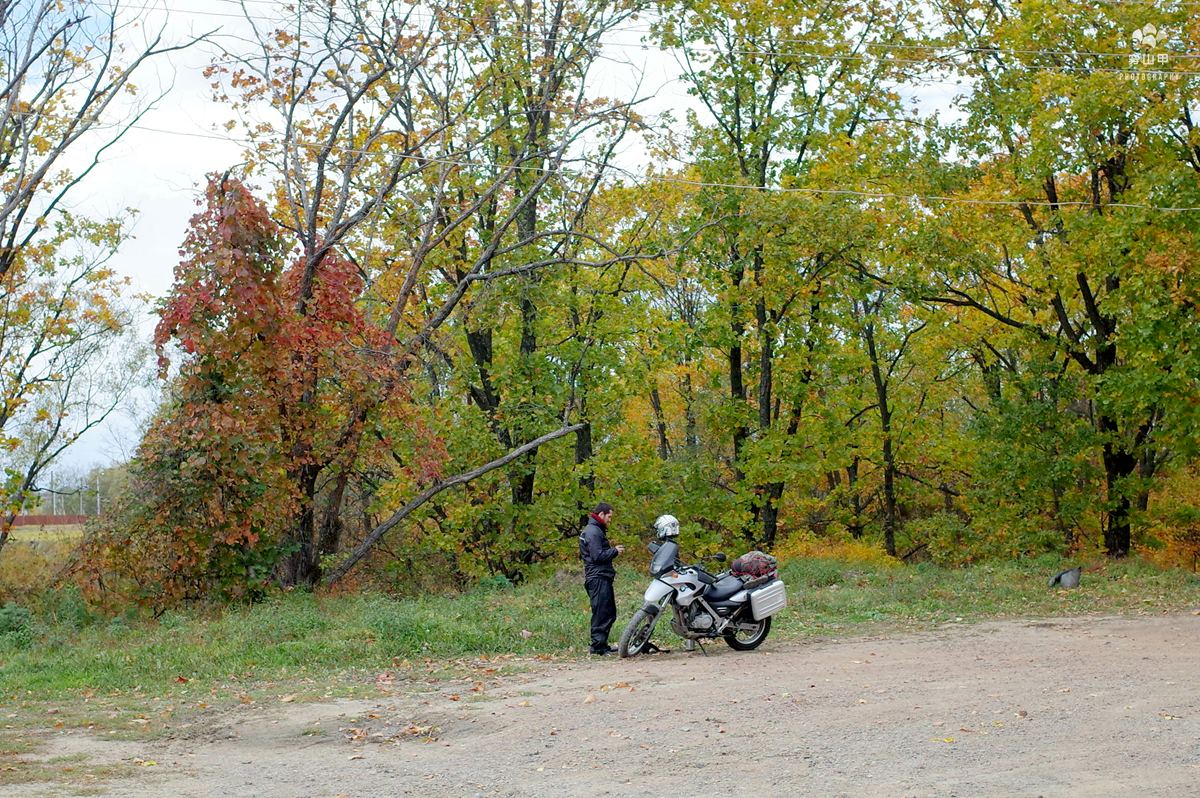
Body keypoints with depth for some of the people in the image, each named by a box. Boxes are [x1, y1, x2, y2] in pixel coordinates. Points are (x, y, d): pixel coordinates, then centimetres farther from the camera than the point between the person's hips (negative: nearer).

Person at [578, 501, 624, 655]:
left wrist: (614, 550, 11)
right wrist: (615, 551, -9)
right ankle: (598, 646, -8)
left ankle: (602, 644, 21)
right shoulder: (593, 532, -14)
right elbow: (598, 556, -20)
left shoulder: (596, 530, 21)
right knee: (601, 613, -9)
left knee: (609, 613, 15)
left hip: (603, 577, 11)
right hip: (598, 577, -11)